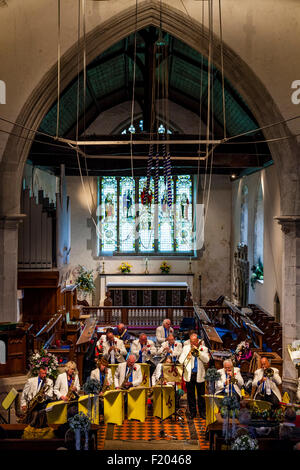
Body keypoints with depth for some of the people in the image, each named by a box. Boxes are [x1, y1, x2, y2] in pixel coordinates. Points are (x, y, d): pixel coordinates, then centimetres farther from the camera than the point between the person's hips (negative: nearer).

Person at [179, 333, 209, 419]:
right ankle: (192, 412, 19)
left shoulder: (203, 348, 4)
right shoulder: (186, 348, 8)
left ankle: (202, 412, 17)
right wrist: (188, 355, -14)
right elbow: (181, 360, 2)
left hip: (200, 375, -1)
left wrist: (198, 351, -14)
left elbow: (206, 360, -10)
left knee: (201, 395, 4)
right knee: (190, 395, 6)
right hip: (189, 375, 1)